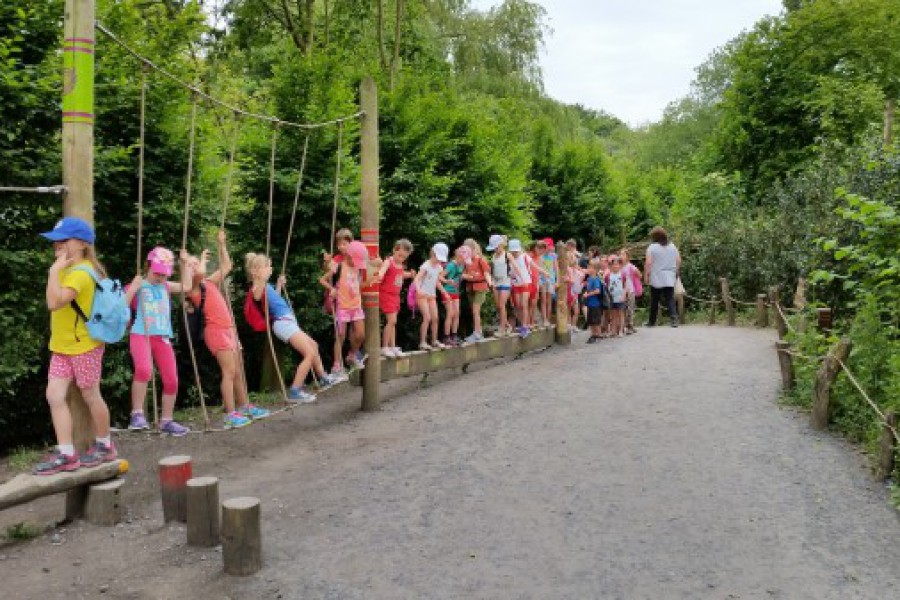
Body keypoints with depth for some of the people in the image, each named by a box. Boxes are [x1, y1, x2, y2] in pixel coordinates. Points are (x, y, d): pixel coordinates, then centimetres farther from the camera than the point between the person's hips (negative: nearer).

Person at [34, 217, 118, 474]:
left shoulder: (81, 272, -21)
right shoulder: (69, 269, 10)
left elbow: (54, 303, -34)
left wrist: (54, 269, -30)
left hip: (84, 345, -9)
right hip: (62, 346, 9)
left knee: (90, 396, 6)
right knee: (54, 396, 2)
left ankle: (104, 446, 24)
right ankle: (66, 454, 6)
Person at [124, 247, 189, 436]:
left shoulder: (166, 286, 16)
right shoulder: (140, 284, 3)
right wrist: (134, 286, -13)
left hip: (163, 337, 5)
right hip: (140, 335, -5)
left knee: (171, 380, 3)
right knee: (144, 369, -33)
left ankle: (166, 421, 18)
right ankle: (137, 414, -19)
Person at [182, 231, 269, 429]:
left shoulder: (210, 282, 17)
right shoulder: (194, 286, -5)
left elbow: (226, 266, 25)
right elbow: (200, 272, -29)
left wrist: (221, 244, 24)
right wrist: (186, 262, -16)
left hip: (229, 329, 8)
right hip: (216, 330, -8)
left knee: (236, 372, 14)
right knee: (229, 372, -11)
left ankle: (245, 407, 23)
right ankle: (231, 414, -8)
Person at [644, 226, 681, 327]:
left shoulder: (652, 247, -7)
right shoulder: (672, 246, 8)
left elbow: (648, 263, -12)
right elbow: (679, 261, 10)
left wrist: (646, 276, -6)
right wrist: (676, 272, 20)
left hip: (656, 279, -3)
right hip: (670, 279, 3)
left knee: (654, 301, 7)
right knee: (670, 300, 1)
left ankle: (652, 321, 17)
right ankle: (674, 318, -15)